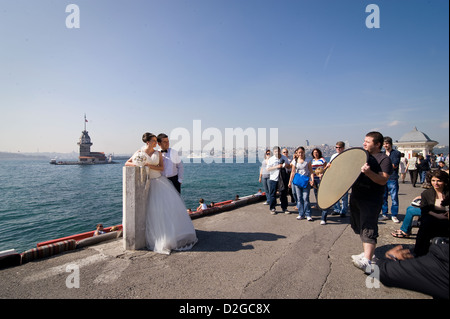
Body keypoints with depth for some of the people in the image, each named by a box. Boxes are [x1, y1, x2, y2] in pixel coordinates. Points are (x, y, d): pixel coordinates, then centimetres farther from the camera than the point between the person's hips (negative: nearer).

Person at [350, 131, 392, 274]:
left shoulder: (384, 159, -8)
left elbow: (383, 180, -20)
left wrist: (369, 172, -36)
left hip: (371, 200, -8)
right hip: (356, 196, 8)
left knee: (368, 229, -13)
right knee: (359, 227, 16)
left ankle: (367, 262, -16)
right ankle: (366, 252, 32)